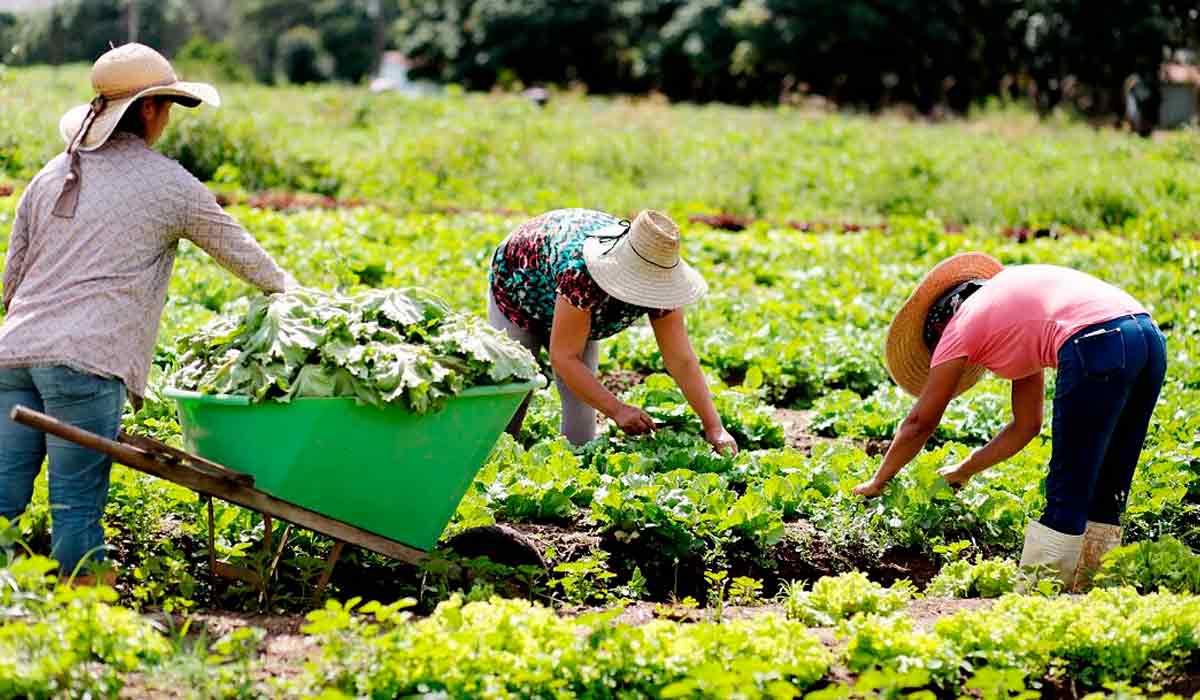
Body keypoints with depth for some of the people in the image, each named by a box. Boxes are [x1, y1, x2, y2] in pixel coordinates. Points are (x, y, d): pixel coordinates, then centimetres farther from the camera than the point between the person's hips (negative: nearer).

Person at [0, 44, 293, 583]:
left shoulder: (53, 175, 18)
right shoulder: (168, 184, 2)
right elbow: (236, 248, 15)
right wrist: (284, 287, 33)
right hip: (86, 361, -6)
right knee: (76, 506, -3)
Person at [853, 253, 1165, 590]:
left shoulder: (961, 326, 16)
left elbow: (920, 423, 22)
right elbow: (1025, 426, 38)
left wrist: (878, 482, 34)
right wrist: (963, 471, 45)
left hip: (1097, 344, -7)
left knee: (1067, 493, 1)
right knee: (1106, 492, 17)